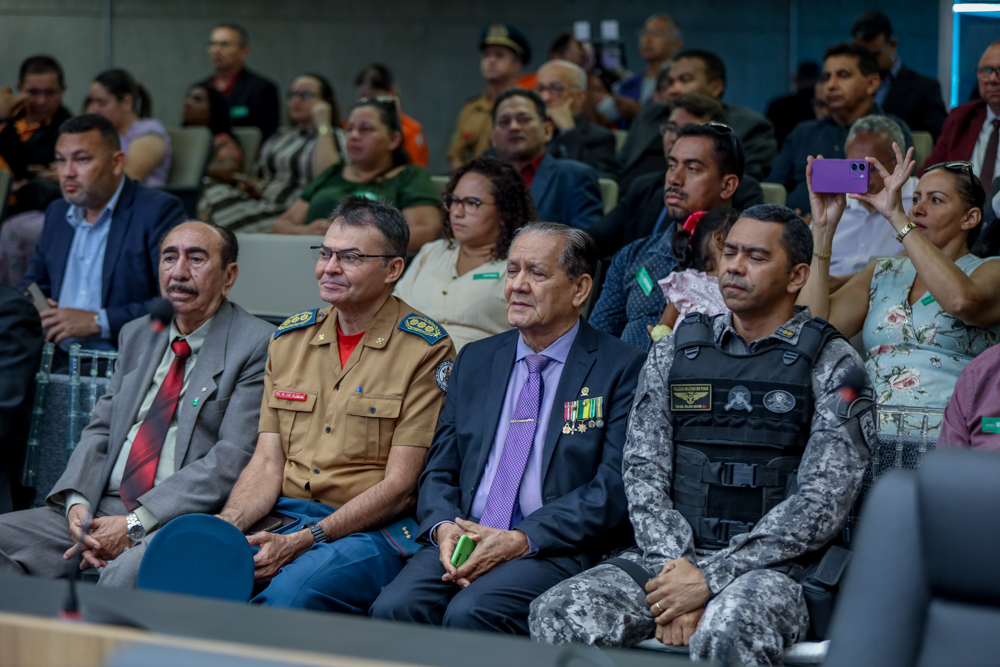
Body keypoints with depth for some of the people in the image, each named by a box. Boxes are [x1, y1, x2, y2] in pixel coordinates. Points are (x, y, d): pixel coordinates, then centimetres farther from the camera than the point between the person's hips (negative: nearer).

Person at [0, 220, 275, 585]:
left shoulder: (259, 347, -3)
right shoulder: (137, 336, 20)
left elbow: (233, 459, -11)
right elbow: (101, 428, 18)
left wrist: (135, 524, -16)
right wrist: (77, 501, -4)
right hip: (99, 511, 7)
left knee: (126, 573, -37)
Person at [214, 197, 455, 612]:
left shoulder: (427, 351, -3)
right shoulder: (289, 339, 15)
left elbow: (399, 486, -9)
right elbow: (268, 464, 11)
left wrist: (300, 542, -19)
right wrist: (226, 524, -11)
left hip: (375, 531, -4)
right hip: (285, 517, 5)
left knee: (292, 589, -35)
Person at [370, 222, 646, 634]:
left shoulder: (622, 369, 2)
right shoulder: (475, 360, 19)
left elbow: (614, 489, -6)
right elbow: (439, 469, 18)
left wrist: (521, 540, -16)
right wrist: (444, 528, -6)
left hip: (556, 550, -4)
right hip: (461, 539, 4)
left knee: (470, 613, -33)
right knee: (394, 608, -26)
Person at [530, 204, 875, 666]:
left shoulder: (833, 365, 2)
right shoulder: (673, 353, 15)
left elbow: (824, 499, -8)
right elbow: (643, 471, 7)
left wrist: (711, 578, -16)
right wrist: (676, 567, -12)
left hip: (772, 564, -4)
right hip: (670, 558, 4)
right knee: (557, 617, -23)